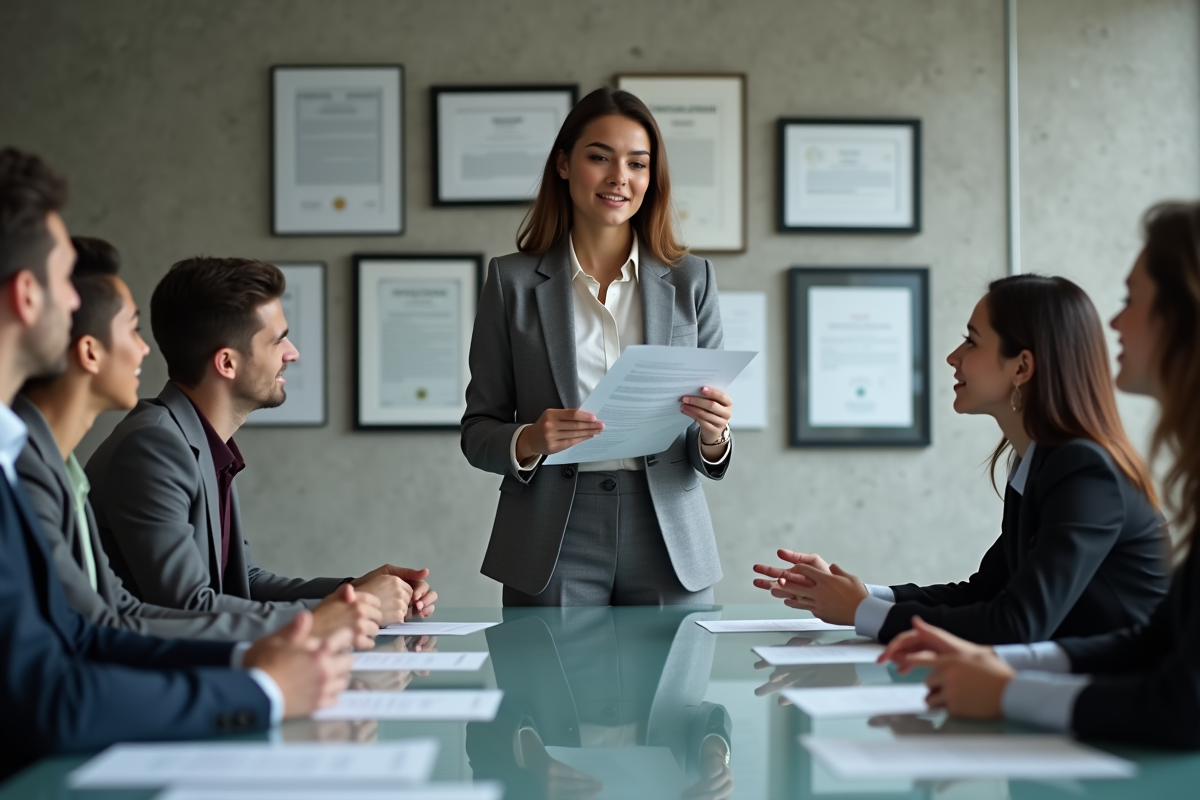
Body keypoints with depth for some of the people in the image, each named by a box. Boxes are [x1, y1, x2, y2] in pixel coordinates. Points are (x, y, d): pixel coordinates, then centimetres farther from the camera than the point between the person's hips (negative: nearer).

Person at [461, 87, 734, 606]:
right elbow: (477, 431, 4)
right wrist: (528, 441, -17)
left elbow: (709, 457, 8)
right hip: (552, 546, -1)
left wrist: (713, 435, -14)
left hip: (668, 543, 1)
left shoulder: (691, 280, 7)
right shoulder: (512, 281, 3)